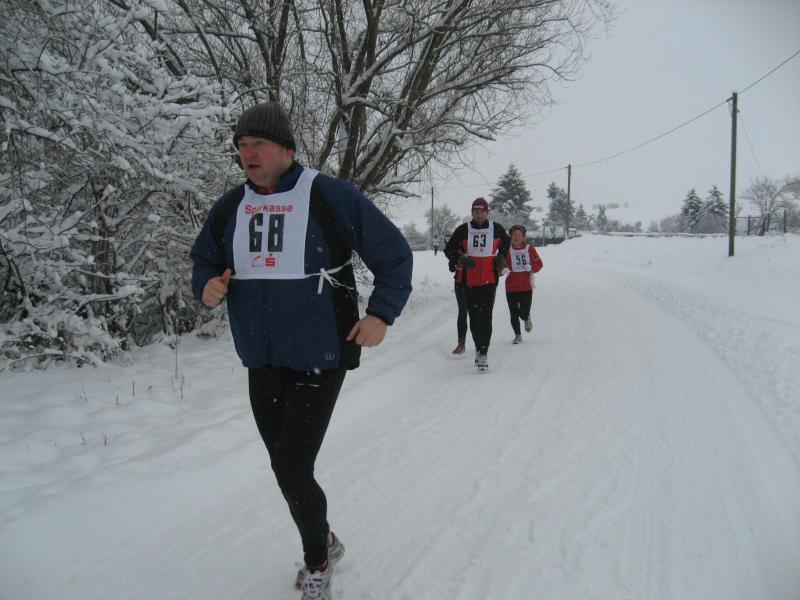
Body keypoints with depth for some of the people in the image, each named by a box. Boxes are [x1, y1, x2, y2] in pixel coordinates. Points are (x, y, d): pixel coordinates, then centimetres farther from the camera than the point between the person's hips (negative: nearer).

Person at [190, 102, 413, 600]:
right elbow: (204, 258, 18)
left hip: (320, 361, -6)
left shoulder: (328, 196, -11)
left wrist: (381, 314, -15)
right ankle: (324, 545, 43)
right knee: (287, 470, 16)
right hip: (262, 364, 6)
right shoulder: (231, 207, 4)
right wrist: (207, 286, -5)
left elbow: (394, 254, -6)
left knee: (293, 472, -6)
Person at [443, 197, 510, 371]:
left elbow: (506, 241, 25)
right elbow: (449, 249, 5)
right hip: (469, 280, 1)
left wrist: (501, 257, 10)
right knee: (473, 316, 7)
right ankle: (479, 348, 27)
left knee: (486, 316, -10)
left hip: (490, 280, -1)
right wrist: (460, 259, -14)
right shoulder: (463, 230, 1)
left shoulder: (496, 229, 4)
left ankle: (483, 354, -7)